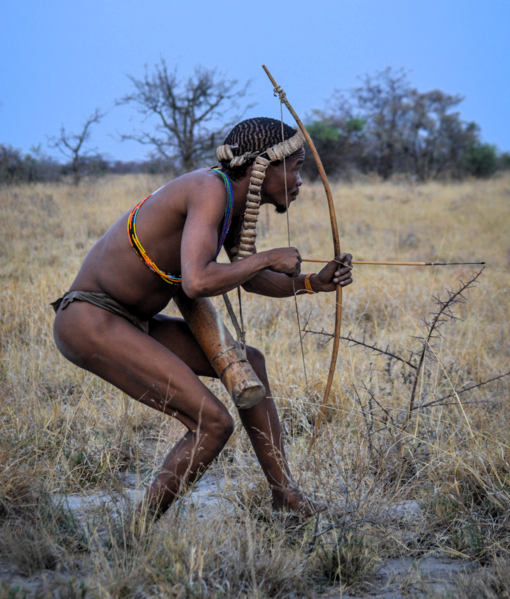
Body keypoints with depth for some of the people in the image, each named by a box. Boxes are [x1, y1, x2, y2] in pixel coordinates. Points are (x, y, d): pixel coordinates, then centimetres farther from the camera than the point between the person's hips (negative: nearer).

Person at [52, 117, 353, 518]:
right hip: (89, 321, -10)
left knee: (246, 363, 18)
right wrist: (268, 258, -20)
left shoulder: (235, 199, 8)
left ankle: (285, 496, 26)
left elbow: (249, 278, 23)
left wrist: (314, 283, 9)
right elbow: (197, 283, -34)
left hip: (128, 321, 10)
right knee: (214, 424, -15)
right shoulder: (210, 190, -21)